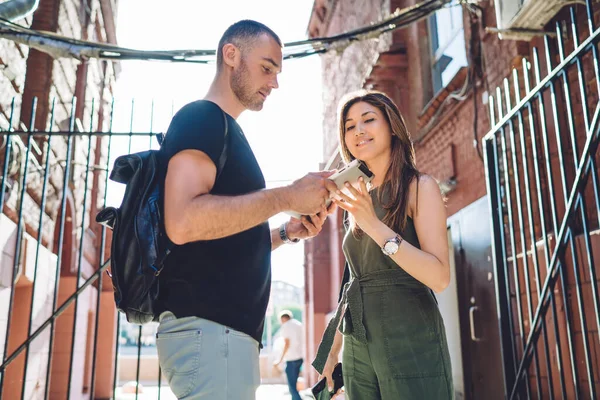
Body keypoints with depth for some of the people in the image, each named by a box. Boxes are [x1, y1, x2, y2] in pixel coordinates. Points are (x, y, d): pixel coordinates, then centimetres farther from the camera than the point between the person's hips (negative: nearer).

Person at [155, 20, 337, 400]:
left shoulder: (225, 131, 22)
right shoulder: (201, 118, -7)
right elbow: (183, 222, -24)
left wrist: (288, 232, 11)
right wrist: (287, 196, -18)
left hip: (227, 329, 10)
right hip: (207, 329, -10)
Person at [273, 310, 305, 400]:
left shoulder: (285, 326, -7)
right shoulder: (299, 324, 13)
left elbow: (287, 344, -13)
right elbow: (302, 341, 12)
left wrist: (280, 359, -9)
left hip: (291, 359, -7)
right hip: (300, 357, 7)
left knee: (292, 386, -5)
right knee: (293, 383, 15)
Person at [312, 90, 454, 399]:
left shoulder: (420, 187, -6)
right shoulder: (359, 200, 11)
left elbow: (440, 277, -17)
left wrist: (375, 225, -24)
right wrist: (333, 349, 16)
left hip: (410, 345, -6)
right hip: (358, 350, 6)